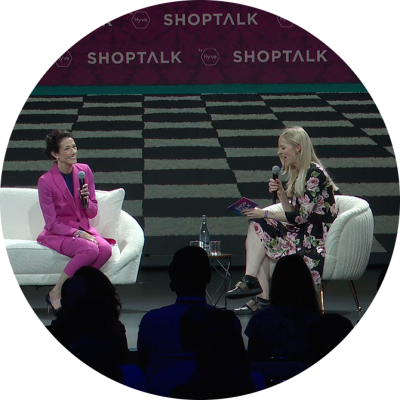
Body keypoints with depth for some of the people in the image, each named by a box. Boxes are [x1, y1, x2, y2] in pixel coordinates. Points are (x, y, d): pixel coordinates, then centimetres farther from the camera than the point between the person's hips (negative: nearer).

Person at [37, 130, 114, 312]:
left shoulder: (84, 171, 0)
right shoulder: (46, 181, -14)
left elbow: (92, 213, 7)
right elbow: (52, 223, -11)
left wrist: (86, 200, -15)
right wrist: (77, 234, -21)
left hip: (83, 229, 5)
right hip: (58, 234, -5)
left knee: (106, 249, -27)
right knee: (90, 249, -33)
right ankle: (55, 294, -19)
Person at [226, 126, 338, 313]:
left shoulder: (315, 174, -14)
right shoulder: (296, 174, 16)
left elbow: (301, 216, -18)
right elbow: (293, 213, 13)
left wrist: (265, 214, -15)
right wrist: (281, 193, -4)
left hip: (317, 238, -9)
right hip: (302, 233, 9)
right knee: (256, 227, -7)